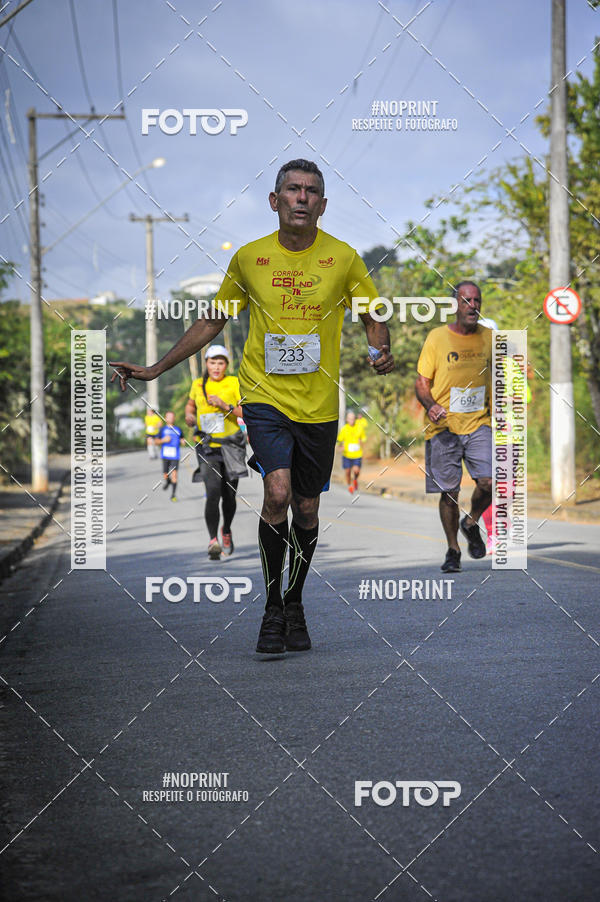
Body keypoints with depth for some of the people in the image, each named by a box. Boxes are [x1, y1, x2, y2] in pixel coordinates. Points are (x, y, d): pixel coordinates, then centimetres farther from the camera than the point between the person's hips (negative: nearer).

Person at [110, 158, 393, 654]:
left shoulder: (343, 257, -1)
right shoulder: (249, 257, 1)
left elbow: (374, 320, 10)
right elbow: (212, 321, 13)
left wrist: (381, 352, -13)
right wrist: (157, 368, 10)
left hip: (320, 403, 1)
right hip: (264, 395, -1)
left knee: (307, 510, 10)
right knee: (277, 493, -20)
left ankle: (294, 605, 31)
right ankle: (272, 609, -6)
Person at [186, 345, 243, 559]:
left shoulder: (234, 383, -4)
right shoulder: (198, 385, 5)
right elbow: (191, 403, 26)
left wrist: (226, 407, -22)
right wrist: (189, 416, 5)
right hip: (207, 448, 0)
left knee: (229, 496, 9)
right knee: (213, 492, -19)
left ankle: (226, 531, 37)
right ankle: (213, 540, -15)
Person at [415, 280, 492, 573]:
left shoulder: (488, 337, 7)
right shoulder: (436, 338, -1)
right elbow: (421, 383, 1)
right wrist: (430, 405, -18)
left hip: (479, 424, 2)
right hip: (443, 427, -2)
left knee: (489, 482, -15)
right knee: (448, 492, 0)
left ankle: (471, 524, 15)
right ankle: (452, 550, 18)